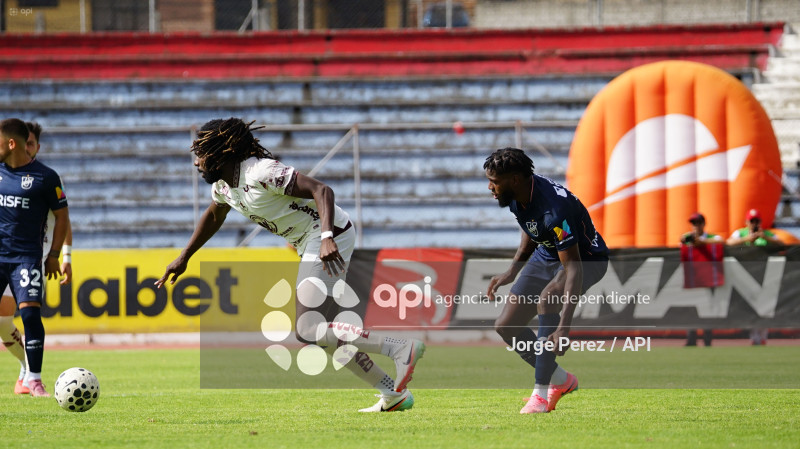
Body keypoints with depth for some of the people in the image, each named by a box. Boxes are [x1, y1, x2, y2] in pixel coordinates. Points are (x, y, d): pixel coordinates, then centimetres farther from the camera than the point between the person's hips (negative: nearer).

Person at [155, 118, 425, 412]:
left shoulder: (260, 173, -20)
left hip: (330, 239, -10)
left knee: (307, 332, -15)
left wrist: (327, 238, -42)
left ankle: (401, 347, -17)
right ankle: (394, 394, 13)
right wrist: (184, 258, 40)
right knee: (321, 333, 12)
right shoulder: (223, 186, 9)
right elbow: (213, 216, 33)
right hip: (311, 246, 10)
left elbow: (321, 190, -27)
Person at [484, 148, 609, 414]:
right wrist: (511, 273, 9)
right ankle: (560, 380, 20)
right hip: (546, 256, 9)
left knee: (546, 299, -38)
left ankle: (542, 393, -29)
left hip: (587, 258, -8)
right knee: (505, 327, -1)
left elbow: (574, 268, -39)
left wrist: (564, 327, -45)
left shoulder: (553, 208, -37)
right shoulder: (516, 197, -11)